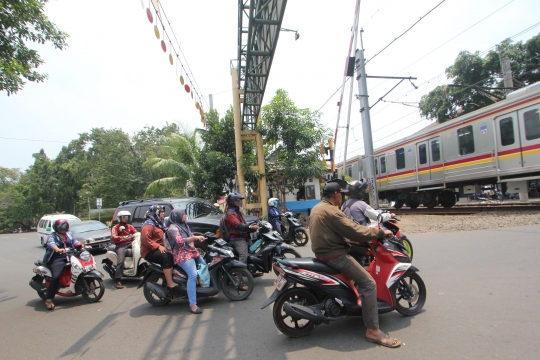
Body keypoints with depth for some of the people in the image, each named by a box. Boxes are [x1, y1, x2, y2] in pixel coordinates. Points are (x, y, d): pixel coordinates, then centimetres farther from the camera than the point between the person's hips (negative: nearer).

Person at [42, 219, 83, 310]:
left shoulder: (69, 234, 21)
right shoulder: (52, 236, 0)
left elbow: (75, 242, 17)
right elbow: (51, 243, -20)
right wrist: (58, 250, -41)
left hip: (69, 256, 7)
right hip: (57, 259, -7)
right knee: (56, 276, -27)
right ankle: (49, 300, -23)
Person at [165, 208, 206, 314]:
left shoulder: (184, 225, 19)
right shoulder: (173, 228, -10)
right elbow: (180, 241, -22)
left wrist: (198, 238, 7)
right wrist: (194, 237, -26)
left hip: (192, 252, 10)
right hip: (183, 256, -10)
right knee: (193, 275, -25)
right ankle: (192, 305, -26)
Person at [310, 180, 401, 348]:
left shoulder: (316, 208, 12)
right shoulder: (331, 211, -19)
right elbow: (355, 231, -20)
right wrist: (380, 232, -8)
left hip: (321, 252, 11)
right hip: (334, 255, -11)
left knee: (357, 260, 31)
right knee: (368, 284, -11)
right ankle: (373, 331, -9)